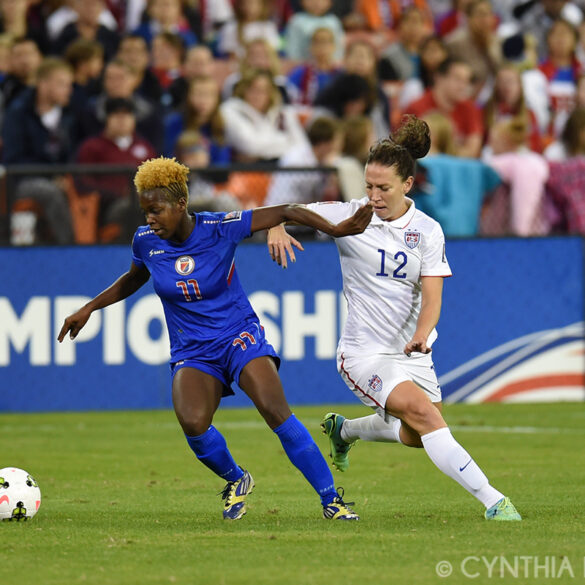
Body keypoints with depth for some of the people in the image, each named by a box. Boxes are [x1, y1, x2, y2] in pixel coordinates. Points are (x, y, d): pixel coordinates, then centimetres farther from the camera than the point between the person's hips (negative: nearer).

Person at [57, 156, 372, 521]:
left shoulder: (220, 228, -13)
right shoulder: (145, 242, -3)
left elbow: (285, 213, -9)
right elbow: (132, 280, 20)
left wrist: (336, 230, -18)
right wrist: (89, 308, 16)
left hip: (240, 337, -2)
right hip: (191, 351, 2)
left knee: (276, 411, -25)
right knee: (192, 423, -27)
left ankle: (331, 500, -14)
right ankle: (236, 480, 5)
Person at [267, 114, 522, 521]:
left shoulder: (428, 231, -3)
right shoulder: (349, 216, -8)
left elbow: (431, 297, -11)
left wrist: (422, 335, -30)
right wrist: (277, 229, -28)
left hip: (410, 351, 5)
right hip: (365, 353, -5)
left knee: (417, 435, 15)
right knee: (424, 412, -24)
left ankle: (345, 429, 44)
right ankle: (494, 502, -28)